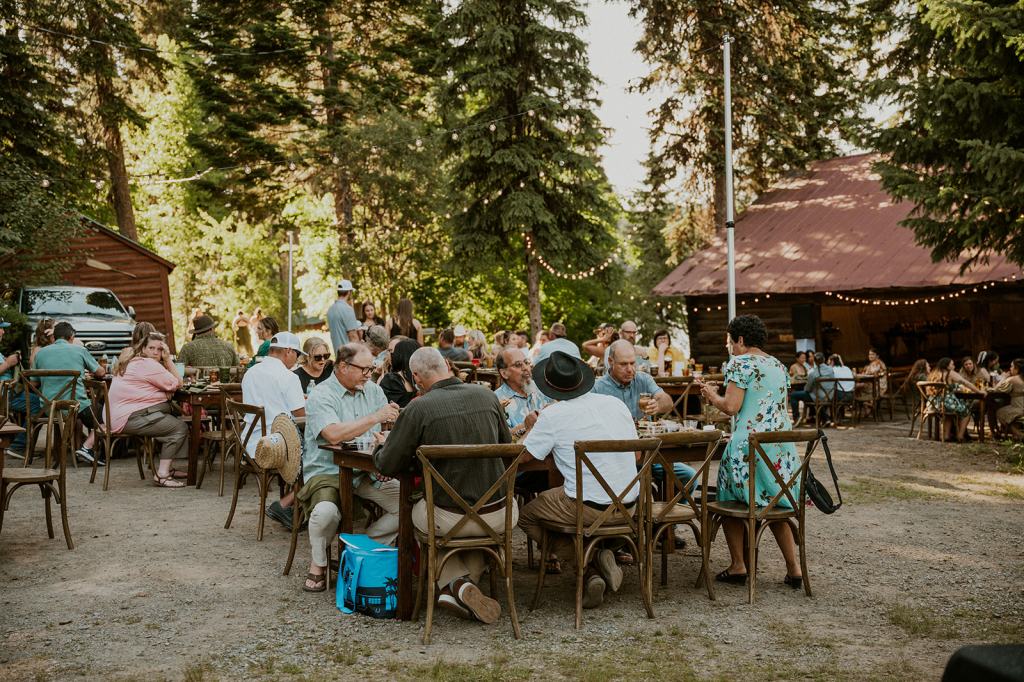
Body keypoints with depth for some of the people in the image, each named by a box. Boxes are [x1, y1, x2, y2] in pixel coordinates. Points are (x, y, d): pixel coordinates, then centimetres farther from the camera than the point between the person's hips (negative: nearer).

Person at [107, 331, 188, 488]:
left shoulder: (132, 361, 22)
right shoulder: (147, 364, -11)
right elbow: (176, 384, -10)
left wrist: (167, 360, 9)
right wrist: (168, 359, -5)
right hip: (131, 417, -11)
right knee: (180, 428, -14)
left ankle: (166, 468, 12)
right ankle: (161, 475, -16)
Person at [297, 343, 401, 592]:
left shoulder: (373, 390, 11)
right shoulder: (321, 396, -11)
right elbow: (334, 435, -28)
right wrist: (375, 417, -25)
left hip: (366, 472, 6)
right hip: (327, 472, -6)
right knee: (326, 511, -35)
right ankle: (318, 564, -4)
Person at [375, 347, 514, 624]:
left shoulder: (419, 409, -12)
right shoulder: (486, 395, 0)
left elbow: (387, 466, -5)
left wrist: (384, 445, 18)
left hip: (449, 518, -3)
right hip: (500, 514, 3)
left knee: (418, 513, 31)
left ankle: (455, 583, 10)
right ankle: (467, 582, 17)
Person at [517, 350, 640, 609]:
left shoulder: (553, 415, -11)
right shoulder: (616, 403, 6)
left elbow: (522, 455, -1)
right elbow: (636, 454, 15)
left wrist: (532, 426, 16)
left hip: (589, 508, -7)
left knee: (526, 515, 16)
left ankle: (590, 565, 1)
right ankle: (598, 561, 11)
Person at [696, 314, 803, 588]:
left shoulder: (740, 363, -8)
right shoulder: (779, 366, 16)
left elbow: (731, 406, -14)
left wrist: (712, 395, 5)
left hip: (748, 445, -7)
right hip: (782, 446, 7)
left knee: (730, 500, 10)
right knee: (776, 504, 18)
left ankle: (738, 567, 12)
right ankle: (794, 568, 14)